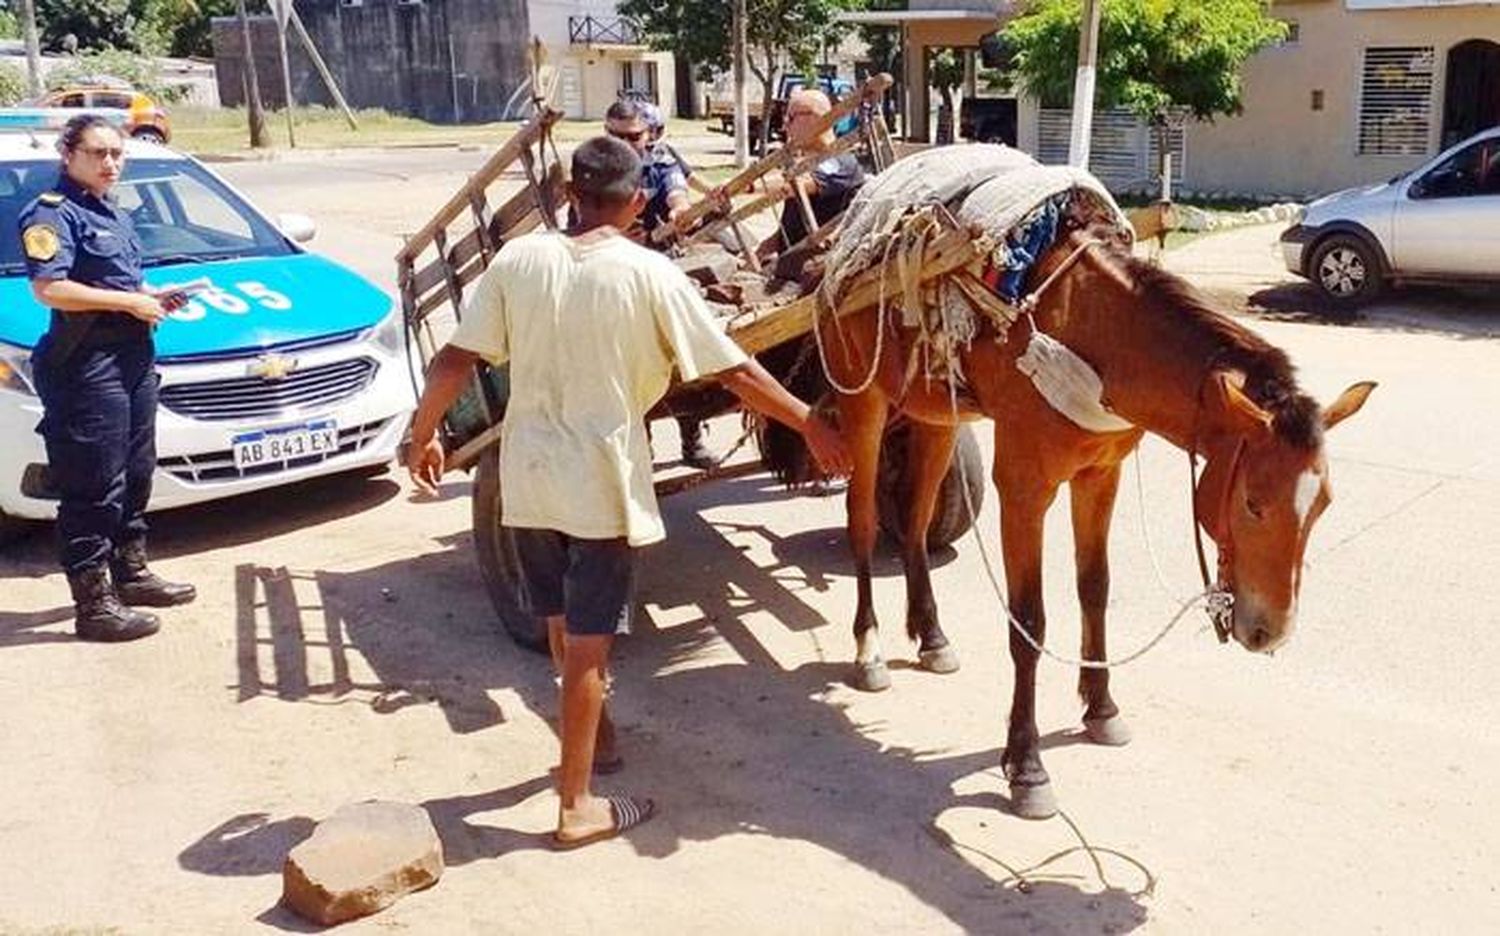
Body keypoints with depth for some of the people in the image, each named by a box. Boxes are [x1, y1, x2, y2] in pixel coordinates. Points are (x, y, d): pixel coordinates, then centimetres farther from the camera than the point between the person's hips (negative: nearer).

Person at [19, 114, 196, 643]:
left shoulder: (114, 214, 19)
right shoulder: (52, 213, -10)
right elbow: (49, 288, -23)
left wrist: (152, 296, 12)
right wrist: (131, 302, -18)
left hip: (134, 359, 10)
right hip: (87, 366, -9)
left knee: (135, 475, 18)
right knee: (94, 488, -7)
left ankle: (131, 574, 32)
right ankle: (94, 605, -2)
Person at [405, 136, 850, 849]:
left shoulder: (518, 259, -2)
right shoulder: (650, 274, -11)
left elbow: (455, 360, -3)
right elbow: (736, 371, -8)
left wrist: (423, 435, 12)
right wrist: (811, 425, 3)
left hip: (527, 477, 4)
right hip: (602, 483, -4)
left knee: (561, 627, 23)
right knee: (587, 643, 4)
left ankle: (590, 733, 45)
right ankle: (577, 807, 12)